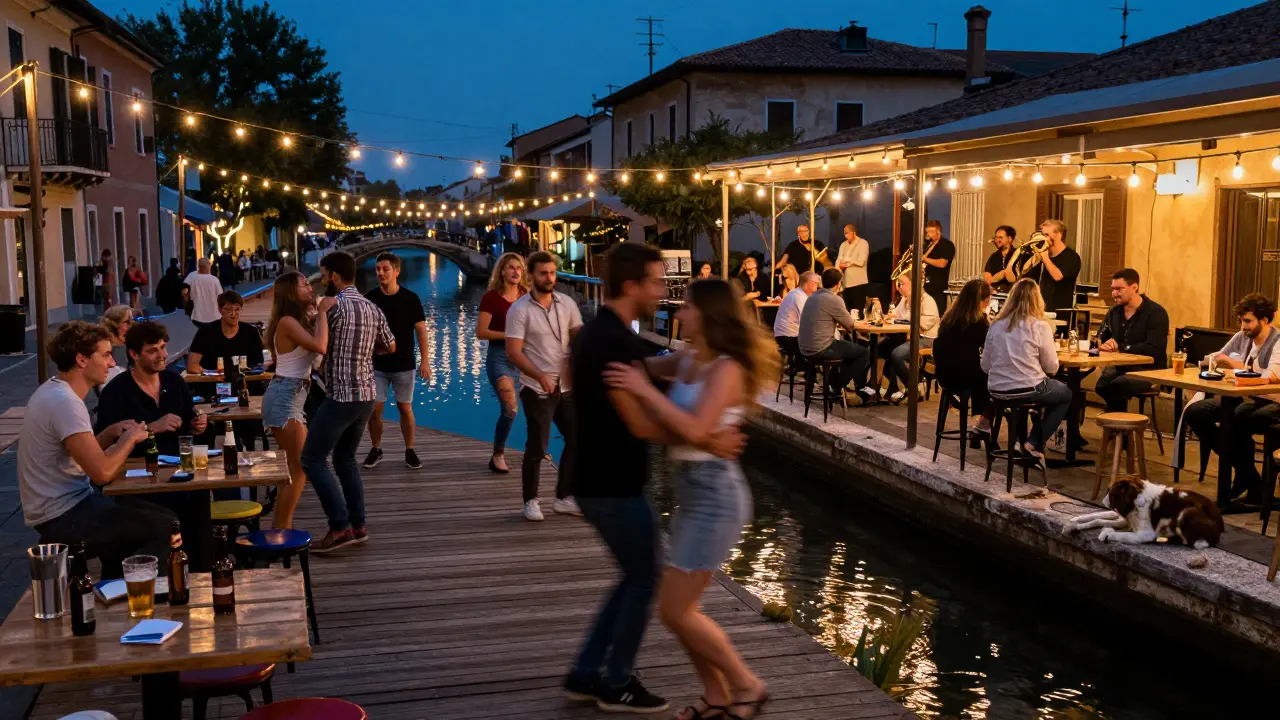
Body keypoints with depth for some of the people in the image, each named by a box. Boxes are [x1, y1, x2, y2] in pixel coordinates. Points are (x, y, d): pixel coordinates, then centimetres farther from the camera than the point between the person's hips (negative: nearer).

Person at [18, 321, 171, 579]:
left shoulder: (53, 391, 9)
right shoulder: (65, 402, -23)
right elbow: (102, 473, -29)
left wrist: (111, 432, 3)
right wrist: (129, 438, -13)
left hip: (65, 504, 10)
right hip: (62, 517, -10)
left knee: (146, 514, 23)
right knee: (168, 527, -12)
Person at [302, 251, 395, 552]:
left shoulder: (333, 306, -14)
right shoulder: (372, 308, 9)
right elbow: (390, 346, 21)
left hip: (341, 396, -8)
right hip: (367, 395, 8)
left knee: (313, 459, -1)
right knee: (346, 458, 19)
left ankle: (340, 527, -5)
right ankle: (358, 525, 18)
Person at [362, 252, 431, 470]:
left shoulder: (410, 298, -6)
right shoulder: (369, 298, -3)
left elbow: (421, 330, -2)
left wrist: (425, 360, -7)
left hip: (404, 365, -1)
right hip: (376, 365, 1)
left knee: (405, 408, 6)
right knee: (374, 409, 2)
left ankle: (410, 451, 18)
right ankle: (376, 449, 20)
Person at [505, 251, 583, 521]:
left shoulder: (567, 303, 4)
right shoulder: (519, 310, -9)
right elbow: (514, 352, -13)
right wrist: (540, 376, -25)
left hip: (567, 386, 5)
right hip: (537, 389, -5)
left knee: (577, 439, 8)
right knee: (537, 447, 0)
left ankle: (564, 498, 22)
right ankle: (531, 501, 16)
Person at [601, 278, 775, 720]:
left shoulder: (727, 369, -16)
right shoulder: (689, 361, 8)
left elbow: (694, 430, -28)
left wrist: (644, 390, -24)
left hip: (714, 493, -9)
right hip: (693, 491, 9)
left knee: (675, 610, -4)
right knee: (680, 607, 12)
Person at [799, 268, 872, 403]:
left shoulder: (812, 297, 9)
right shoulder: (834, 299, -16)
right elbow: (850, 325, -7)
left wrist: (839, 321, 11)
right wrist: (842, 321, 14)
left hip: (805, 348, 8)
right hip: (820, 350, -8)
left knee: (850, 347, 30)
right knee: (862, 352, 11)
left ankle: (838, 385, 32)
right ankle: (860, 388, 27)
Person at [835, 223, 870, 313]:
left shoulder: (863, 243, -4)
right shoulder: (843, 245, 14)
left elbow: (860, 261, -14)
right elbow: (839, 260, 5)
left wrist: (846, 264, -5)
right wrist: (838, 269, -15)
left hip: (858, 281, -6)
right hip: (846, 281, 6)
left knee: (858, 309, -6)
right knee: (847, 308, 9)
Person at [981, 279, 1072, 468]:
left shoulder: (996, 325, 1)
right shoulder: (1039, 327, -10)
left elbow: (985, 366, 4)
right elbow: (1052, 367, -4)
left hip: (997, 391, 5)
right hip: (1028, 390, -5)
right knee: (1066, 394, 26)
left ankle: (1018, 442, 29)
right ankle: (1033, 443, 14)